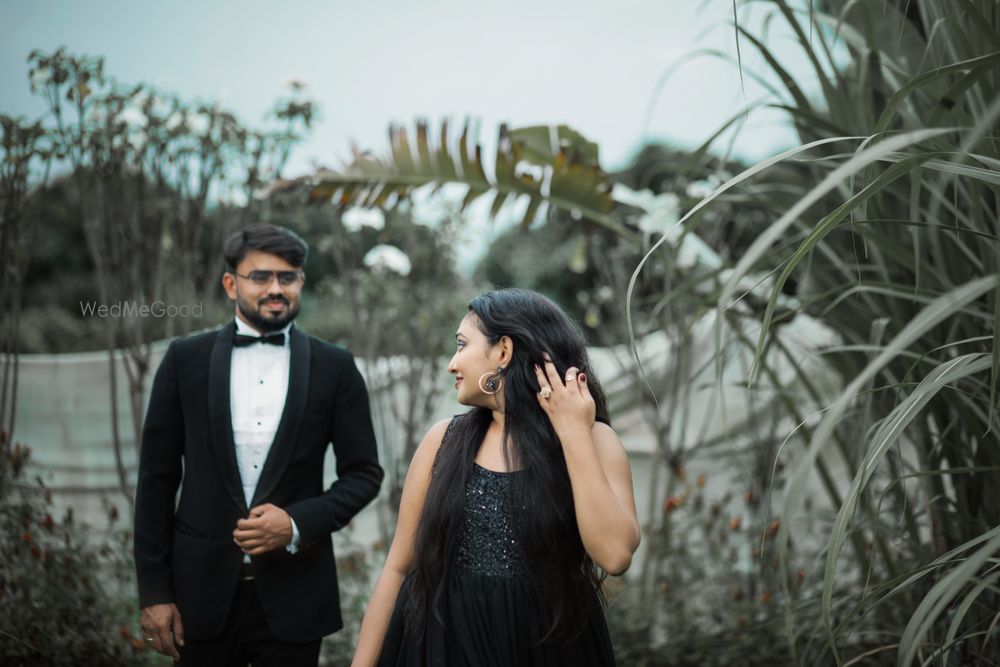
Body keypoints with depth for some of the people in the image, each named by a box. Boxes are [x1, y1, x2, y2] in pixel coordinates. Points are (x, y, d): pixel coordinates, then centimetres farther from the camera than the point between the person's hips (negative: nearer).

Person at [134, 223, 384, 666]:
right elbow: (157, 479, 2)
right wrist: (153, 590, -2)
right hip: (204, 587, 0)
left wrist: (298, 523, -12)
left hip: (293, 592, 0)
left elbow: (364, 473, 4)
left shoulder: (334, 367, 1)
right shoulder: (185, 360, 2)